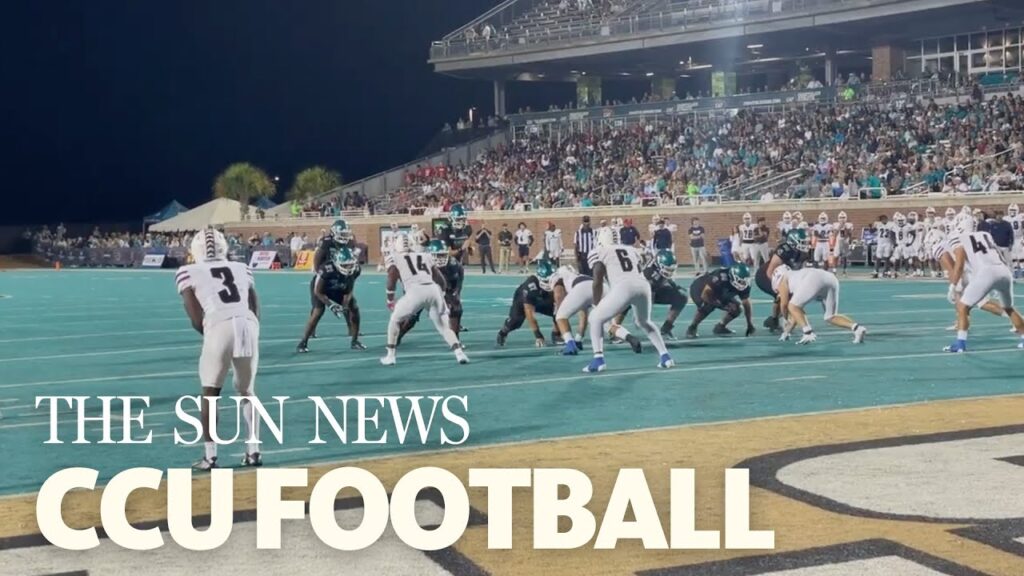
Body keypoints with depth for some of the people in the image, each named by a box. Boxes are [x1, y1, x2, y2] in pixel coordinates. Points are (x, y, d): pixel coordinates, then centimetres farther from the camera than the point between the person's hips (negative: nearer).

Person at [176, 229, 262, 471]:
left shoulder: (188, 272, 16)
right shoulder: (241, 268, 26)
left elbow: (196, 319, 9)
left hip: (219, 328, -3)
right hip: (249, 326, 3)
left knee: (210, 393, 14)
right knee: (247, 391, 22)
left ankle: (210, 456, 12)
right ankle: (253, 451, 22)